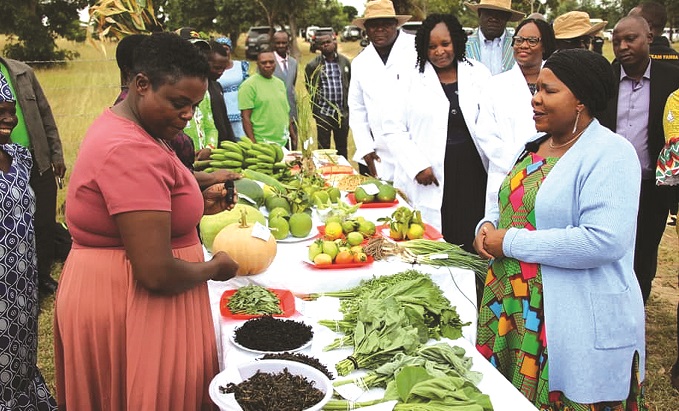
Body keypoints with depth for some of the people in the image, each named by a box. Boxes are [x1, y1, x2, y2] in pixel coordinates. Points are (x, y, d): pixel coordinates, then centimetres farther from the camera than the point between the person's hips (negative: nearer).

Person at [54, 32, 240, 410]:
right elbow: (157, 273, -29)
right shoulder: (132, 151, -25)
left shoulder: (120, 127, 9)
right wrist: (214, 268, -11)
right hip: (129, 304, -10)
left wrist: (196, 196, 11)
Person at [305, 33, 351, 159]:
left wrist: (348, 103, 6)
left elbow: (351, 83, 11)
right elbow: (309, 87, 3)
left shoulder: (345, 62, 5)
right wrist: (316, 105, -1)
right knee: (324, 147, 3)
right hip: (323, 112, -2)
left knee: (342, 146, 13)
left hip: (342, 111, 2)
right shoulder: (313, 65, -4)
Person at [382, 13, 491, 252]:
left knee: (472, 246, 0)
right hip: (429, 181, -1)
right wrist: (417, 166, -9)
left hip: (472, 176, 2)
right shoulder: (412, 79, 3)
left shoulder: (478, 74, 9)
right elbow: (393, 129, 2)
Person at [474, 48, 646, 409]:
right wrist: (488, 226, -1)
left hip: (581, 326, -8)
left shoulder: (610, 154, -16)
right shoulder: (537, 146, 10)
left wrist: (511, 242, -22)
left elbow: (605, 241, -28)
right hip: (514, 309, 8)